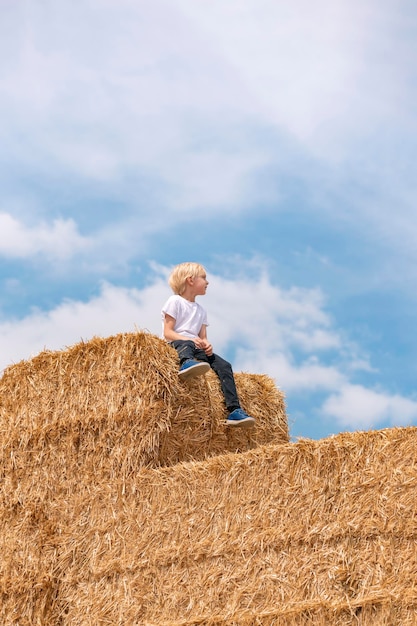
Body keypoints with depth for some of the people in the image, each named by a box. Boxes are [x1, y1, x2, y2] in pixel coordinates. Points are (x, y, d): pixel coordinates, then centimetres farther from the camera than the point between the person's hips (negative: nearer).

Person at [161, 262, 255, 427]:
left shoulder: (201, 310, 24)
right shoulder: (175, 301, 3)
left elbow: (203, 338, 16)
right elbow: (167, 333, -7)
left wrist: (206, 345, -9)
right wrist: (190, 339, -22)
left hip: (197, 349, 6)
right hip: (175, 345, -6)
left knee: (224, 365, -14)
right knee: (186, 345, -39)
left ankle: (234, 411, -24)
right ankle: (186, 363, -77)